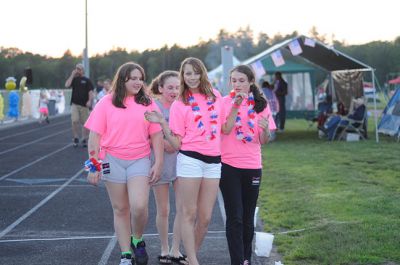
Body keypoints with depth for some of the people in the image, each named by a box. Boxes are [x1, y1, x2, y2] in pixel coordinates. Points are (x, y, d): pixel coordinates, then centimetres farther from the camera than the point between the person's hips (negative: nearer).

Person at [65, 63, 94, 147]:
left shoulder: (87, 80, 5)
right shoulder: (74, 79, 11)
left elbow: (90, 91, -1)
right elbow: (67, 85, -7)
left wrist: (89, 101, -15)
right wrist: (72, 75, -5)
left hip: (84, 105, -1)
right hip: (74, 104, 1)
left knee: (85, 122, 2)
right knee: (74, 121, -13)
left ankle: (85, 139, 14)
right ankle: (76, 138, 3)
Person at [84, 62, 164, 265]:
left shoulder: (148, 104, 4)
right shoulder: (107, 103, 1)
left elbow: (156, 136, 5)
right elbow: (95, 136, 1)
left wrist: (158, 164, -1)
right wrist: (93, 166, -3)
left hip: (140, 160, 0)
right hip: (113, 160, 0)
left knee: (139, 206, -15)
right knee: (120, 209, 6)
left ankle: (137, 240, 13)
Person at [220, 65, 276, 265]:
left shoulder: (261, 105, 4)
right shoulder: (224, 102, -1)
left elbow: (264, 141, 7)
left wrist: (266, 129, -16)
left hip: (252, 167, 2)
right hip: (229, 166, -2)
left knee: (248, 217, 10)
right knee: (235, 217, -5)